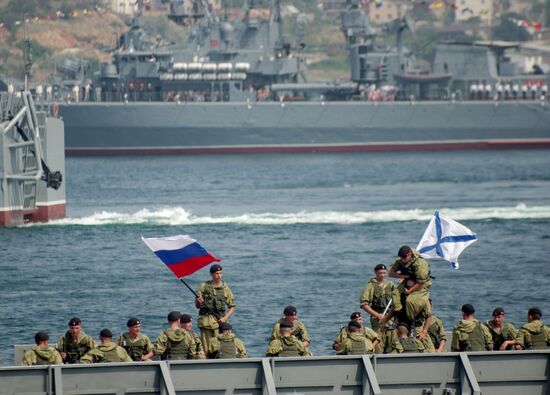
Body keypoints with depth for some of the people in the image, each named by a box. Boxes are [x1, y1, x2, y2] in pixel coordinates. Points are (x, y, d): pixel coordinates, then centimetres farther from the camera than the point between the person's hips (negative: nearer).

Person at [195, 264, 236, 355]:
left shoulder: (225, 288, 8)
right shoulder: (204, 287, 6)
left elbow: (232, 306, 11)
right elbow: (197, 306, 10)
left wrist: (225, 318, -4)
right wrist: (199, 302, -14)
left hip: (219, 321, 0)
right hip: (206, 320, 0)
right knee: (206, 348, -1)